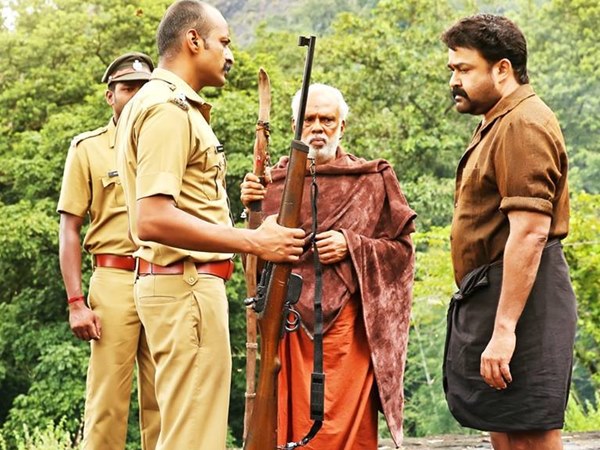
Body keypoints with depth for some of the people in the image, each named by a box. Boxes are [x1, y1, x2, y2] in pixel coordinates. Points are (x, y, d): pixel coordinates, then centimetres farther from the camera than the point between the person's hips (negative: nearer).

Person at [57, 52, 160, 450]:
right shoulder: (88, 148, 7)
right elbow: (70, 229, 3)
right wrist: (76, 302, -7)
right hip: (114, 280, -3)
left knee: (162, 400, 5)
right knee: (107, 402, -4)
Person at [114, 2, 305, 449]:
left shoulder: (176, 106, 18)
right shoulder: (169, 109, -15)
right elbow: (152, 220, -25)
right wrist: (252, 241, -22)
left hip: (187, 284, 11)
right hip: (187, 287, -11)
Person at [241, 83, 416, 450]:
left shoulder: (372, 179, 7)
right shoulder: (277, 179, 12)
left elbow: (402, 248, 5)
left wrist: (351, 245, -9)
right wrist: (253, 207, -6)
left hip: (347, 322, -2)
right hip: (290, 320, 2)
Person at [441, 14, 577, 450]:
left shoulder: (523, 124, -15)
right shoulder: (499, 123, 19)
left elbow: (530, 233, -24)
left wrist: (504, 328, -27)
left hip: (519, 296, -11)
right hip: (492, 294, 11)